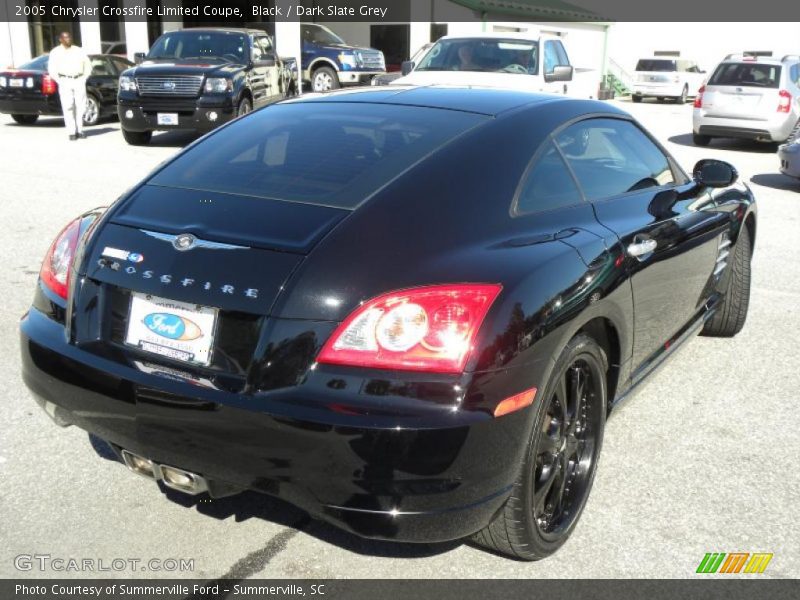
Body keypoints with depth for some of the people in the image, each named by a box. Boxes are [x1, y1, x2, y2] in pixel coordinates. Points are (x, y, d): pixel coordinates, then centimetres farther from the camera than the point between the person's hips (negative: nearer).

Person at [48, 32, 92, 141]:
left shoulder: (79, 50, 14)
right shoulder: (55, 52, 6)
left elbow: (88, 65, 16)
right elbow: (51, 69, 2)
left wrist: (83, 79, 6)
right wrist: (60, 82, -5)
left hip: (79, 81, 2)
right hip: (65, 81, -2)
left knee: (80, 106, -1)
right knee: (68, 107, -8)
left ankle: (79, 130, 7)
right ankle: (72, 132, -8)